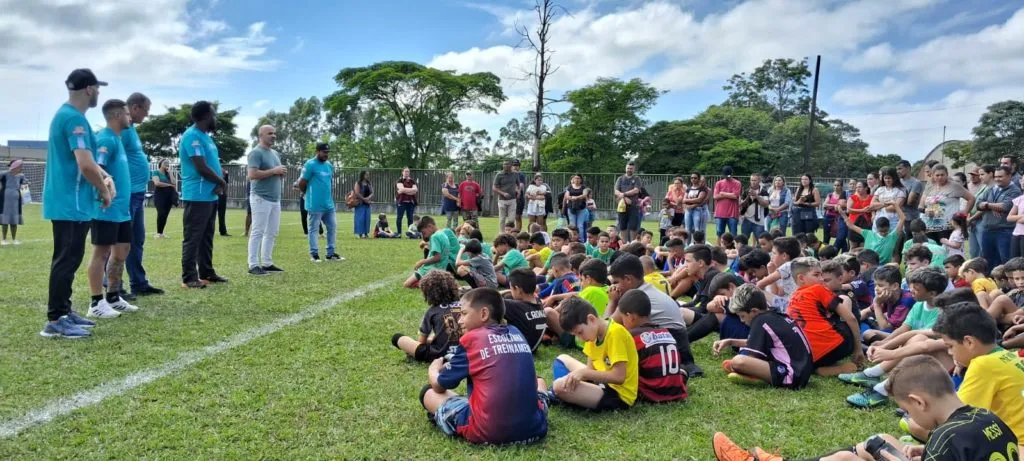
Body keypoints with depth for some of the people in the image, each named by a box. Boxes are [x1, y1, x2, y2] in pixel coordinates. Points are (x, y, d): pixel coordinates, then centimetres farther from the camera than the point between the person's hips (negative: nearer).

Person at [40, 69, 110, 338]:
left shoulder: (66, 115, 16)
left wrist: (106, 178, 6)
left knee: (69, 259, 16)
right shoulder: (74, 118, -17)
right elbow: (86, 166, -26)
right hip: (70, 203, -10)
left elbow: (85, 160, 22)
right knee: (66, 260, -6)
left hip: (68, 202, 10)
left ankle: (64, 312, 24)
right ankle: (54, 320, -1)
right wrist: (105, 191, -10)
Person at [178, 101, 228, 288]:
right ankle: (189, 278, -1)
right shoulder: (192, 136, -15)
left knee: (206, 237, 15)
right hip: (197, 197, -10)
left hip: (210, 196, 10)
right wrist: (222, 182, -6)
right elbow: (202, 168, -21)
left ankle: (207, 273, 23)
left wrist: (218, 185, -1)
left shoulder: (205, 136, 16)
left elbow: (213, 164, 18)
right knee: (193, 238, -5)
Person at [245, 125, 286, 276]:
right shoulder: (256, 152, -10)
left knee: (271, 233, 10)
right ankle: (253, 265, -3)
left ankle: (267, 263, 16)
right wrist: (274, 171, -19)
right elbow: (252, 175, -20)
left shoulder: (275, 153, 18)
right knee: (258, 232, -6)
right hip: (261, 198, -9)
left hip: (275, 199, 9)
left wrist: (282, 173, 1)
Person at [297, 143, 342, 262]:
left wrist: (330, 197, 16)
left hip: (329, 204, 8)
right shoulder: (310, 165, -11)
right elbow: (301, 184, -9)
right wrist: (309, 195, 5)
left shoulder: (329, 166, 12)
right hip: (315, 205, -8)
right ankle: (314, 254, 9)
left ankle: (331, 253, 17)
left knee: (333, 227, 10)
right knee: (313, 229, 2)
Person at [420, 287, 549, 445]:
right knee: (538, 381, 36)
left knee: (428, 392, 16)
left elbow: (438, 385, 10)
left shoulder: (470, 339, 0)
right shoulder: (516, 333, 12)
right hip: (534, 428, 4)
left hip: (487, 432, -4)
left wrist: (433, 369, 33)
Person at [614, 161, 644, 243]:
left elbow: (636, 190, -9)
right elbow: (616, 191, 1)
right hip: (622, 205, 2)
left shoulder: (636, 179, 6)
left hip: (633, 205, -2)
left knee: (633, 226, -5)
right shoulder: (620, 179, 11)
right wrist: (625, 198, -14)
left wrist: (623, 194, -11)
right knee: (623, 226, 5)